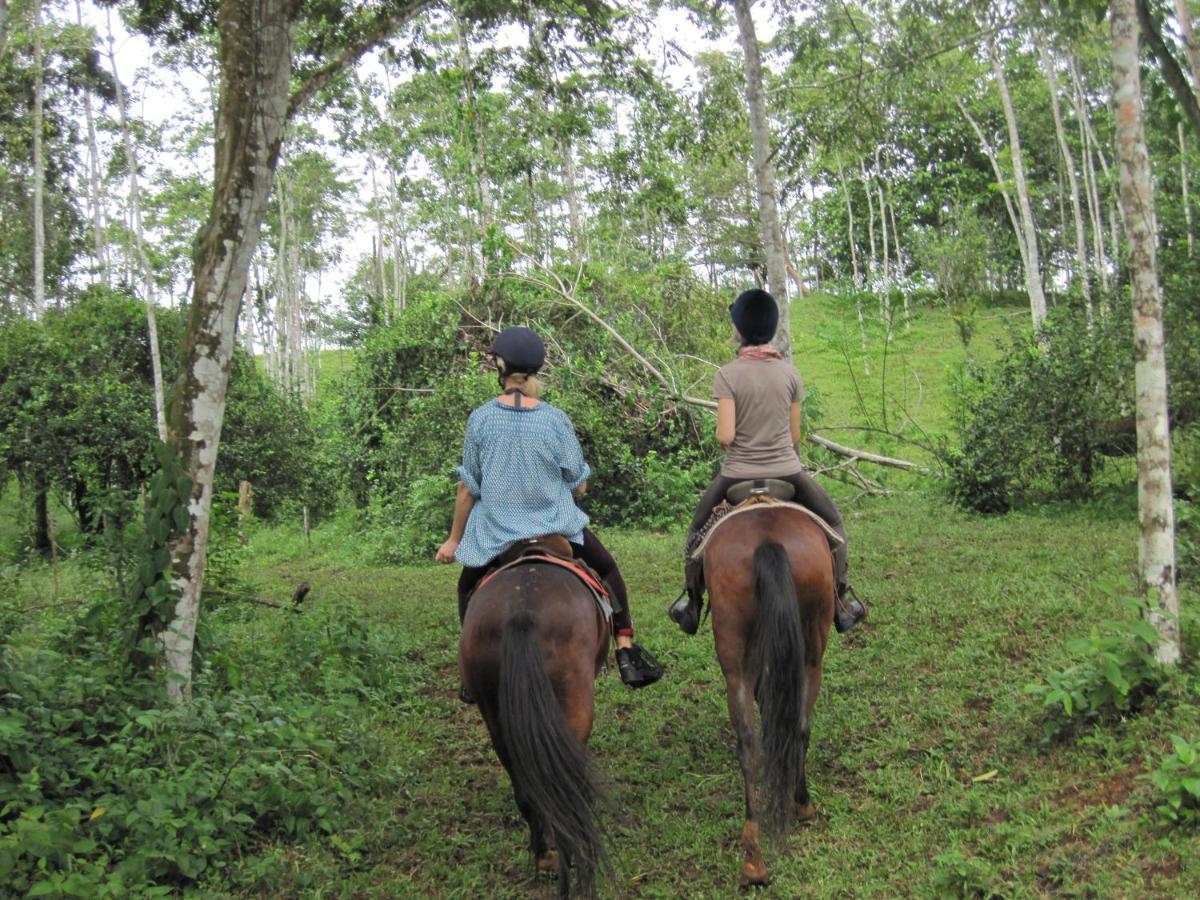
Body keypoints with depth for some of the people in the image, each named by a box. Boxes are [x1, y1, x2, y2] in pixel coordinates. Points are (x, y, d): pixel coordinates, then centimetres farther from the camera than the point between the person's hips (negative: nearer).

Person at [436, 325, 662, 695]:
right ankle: (627, 656, 17)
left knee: (467, 589, 28)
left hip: (495, 530, 1)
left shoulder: (480, 419, -9)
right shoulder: (556, 420, -10)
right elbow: (579, 485, -3)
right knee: (608, 571, 22)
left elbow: (467, 487, -3)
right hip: (555, 523, 0)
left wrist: (454, 539, 9)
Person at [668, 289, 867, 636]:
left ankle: (691, 601, 30)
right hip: (788, 471, 2)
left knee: (698, 528, 25)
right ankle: (840, 602, 25)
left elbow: (725, 436, -17)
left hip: (737, 474, -1)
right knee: (832, 523, 25)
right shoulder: (790, 373, -3)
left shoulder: (727, 375, -12)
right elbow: (795, 435, 2)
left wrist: (721, 434, 6)